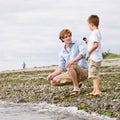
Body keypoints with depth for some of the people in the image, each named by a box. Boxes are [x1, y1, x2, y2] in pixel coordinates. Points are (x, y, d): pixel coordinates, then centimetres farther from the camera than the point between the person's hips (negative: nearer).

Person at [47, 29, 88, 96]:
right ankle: (76, 84, 7)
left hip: (83, 72, -6)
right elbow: (61, 67, 7)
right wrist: (53, 74, -11)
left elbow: (83, 53, -23)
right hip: (72, 74, 6)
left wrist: (72, 61, -38)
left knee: (71, 66, -36)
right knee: (54, 81, -6)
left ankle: (76, 88, -21)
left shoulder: (79, 43, -3)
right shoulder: (62, 52, 11)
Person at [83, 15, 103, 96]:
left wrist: (89, 51, -16)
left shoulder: (94, 33, -16)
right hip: (96, 57, 11)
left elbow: (96, 45, -26)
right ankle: (95, 90, 19)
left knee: (94, 74, -10)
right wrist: (88, 42, 20)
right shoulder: (98, 32, 15)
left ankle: (97, 90, -12)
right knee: (94, 74, 15)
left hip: (94, 58, -11)